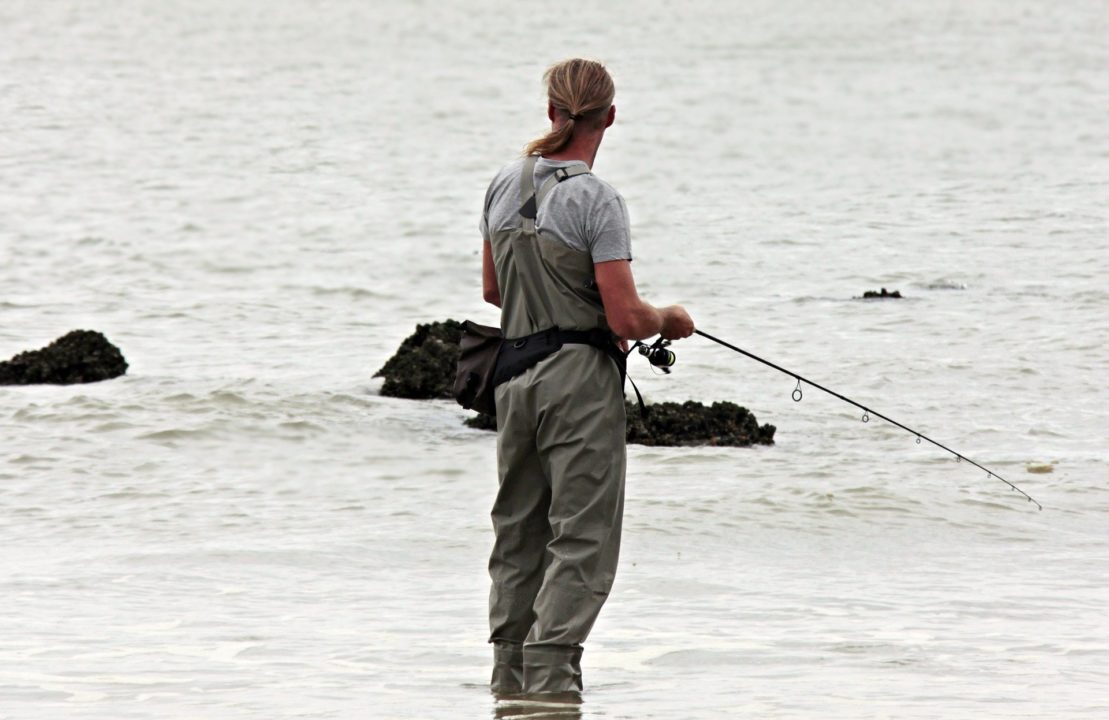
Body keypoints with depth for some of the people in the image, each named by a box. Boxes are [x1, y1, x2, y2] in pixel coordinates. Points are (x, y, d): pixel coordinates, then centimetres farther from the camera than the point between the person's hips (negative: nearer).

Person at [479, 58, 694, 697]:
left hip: (515, 374, 7)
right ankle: (549, 677, -11)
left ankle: (510, 672, 20)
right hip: (581, 379, -7)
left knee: (518, 531, 16)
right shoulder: (596, 200, -14)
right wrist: (670, 319, 4)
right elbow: (626, 319, -17)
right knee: (582, 537, -3)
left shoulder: (505, 185, 6)